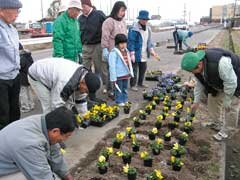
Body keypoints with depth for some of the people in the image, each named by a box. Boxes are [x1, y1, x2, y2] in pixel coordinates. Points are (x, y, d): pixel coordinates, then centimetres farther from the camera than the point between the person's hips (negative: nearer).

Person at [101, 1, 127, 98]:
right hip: (111, 52, -8)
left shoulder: (123, 21, 14)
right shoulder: (109, 21, -11)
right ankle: (110, 90, 11)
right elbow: (105, 37, -14)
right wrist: (105, 49, -18)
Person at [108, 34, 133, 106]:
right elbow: (112, 66, -18)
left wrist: (131, 72, 16)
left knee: (125, 88, 19)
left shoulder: (126, 51, 9)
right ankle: (119, 101, 18)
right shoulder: (114, 52, -16)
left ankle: (125, 100, 32)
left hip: (126, 74, 7)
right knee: (119, 89, 4)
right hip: (119, 75, -7)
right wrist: (113, 78, -19)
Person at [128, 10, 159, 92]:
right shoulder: (134, 29, -15)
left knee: (143, 69, 17)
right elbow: (131, 42, -17)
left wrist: (151, 50, 5)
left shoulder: (148, 28, 10)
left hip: (144, 54, 8)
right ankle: (133, 85, 11)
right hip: (136, 54, -8)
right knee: (134, 70, 0)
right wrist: (132, 54, -21)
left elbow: (149, 40, 17)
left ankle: (140, 83, 33)